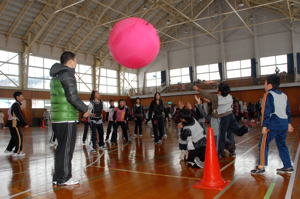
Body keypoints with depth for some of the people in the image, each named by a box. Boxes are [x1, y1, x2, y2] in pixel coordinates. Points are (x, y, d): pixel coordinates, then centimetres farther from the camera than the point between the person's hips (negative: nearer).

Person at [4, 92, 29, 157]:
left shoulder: (15, 104, 17)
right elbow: (20, 115, -19)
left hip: (11, 122, 10)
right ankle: (17, 152, -1)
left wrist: (24, 123, 17)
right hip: (14, 123, -10)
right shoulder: (16, 104, -15)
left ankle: (8, 150, 26)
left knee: (14, 137, 17)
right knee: (19, 137, -6)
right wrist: (25, 124, -15)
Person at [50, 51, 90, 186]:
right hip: (67, 119, -9)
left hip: (56, 118, 9)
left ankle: (58, 177, 23)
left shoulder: (55, 76, 20)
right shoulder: (67, 74, -9)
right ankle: (64, 178, 7)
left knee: (61, 148, 15)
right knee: (66, 148, -1)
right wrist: (85, 109, -6)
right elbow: (72, 96, -16)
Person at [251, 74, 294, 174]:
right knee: (282, 144, 18)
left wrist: (264, 125, -13)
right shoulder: (284, 95, 16)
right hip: (284, 124, 8)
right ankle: (288, 167, 23)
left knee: (263, 143, -4)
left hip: (273, 124, -8)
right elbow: (288, 111, 20)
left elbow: (266, 112, -12)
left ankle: (261, 167, -5)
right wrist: (288, 124, 27)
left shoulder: (268, 95, -6)